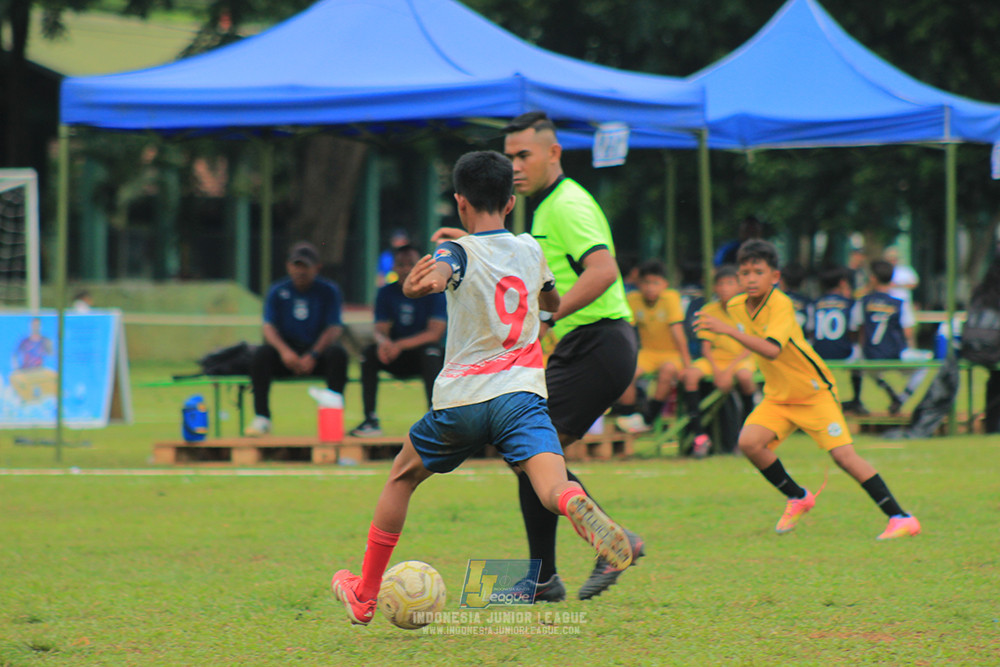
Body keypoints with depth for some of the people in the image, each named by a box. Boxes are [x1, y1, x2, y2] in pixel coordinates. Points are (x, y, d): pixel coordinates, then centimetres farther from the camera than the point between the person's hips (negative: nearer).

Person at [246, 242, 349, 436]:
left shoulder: (328, 291, 3)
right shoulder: (277, 292, 8)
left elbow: (334, 329, -7)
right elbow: (269, 327, -2)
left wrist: (312, 356, -23)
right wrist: (284, 350, -24)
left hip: (319, 350, -1)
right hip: (288, 351, 1)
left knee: (338, 354, -33)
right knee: (260, 354, -28)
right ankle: (261, 418, -26)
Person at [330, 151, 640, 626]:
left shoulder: (459, 252, 0)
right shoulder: (531, 250, 14)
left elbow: (425, 279, -26)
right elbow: (553, 302, 34)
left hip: (461, 399, -1)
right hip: (521, 393, 1)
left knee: (402, 477, 21)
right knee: (552, 486, -19)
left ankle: (365, 595, 29)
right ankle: (577, 506, -57)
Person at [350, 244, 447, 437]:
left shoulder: (434, 291, -7)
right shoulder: (386, 293, 4)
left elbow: (435, 333, -18)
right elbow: (380, 330, -3)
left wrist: (401, 345, -31)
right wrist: (384, 342, -30)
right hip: (397, 360, 3)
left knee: (430, 350, -36)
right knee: (368, 353, -23)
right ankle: (370, 420, -25)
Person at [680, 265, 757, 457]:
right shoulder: (708, 311, 1)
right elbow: (706, 347, -1)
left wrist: (729, 371, -21)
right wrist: (716, 371, -18)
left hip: (741, 360, -3)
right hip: (716, 359, 3)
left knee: (744, 376, -38)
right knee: (690, 374, -27)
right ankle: (700, 435, -24)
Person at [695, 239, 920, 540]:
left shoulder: (781, 305, -25)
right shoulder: (736, 306, -2)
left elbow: (771, 349, -42)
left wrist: (728, 330, -47)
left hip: (815, 393, -6)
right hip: (778, 396, 6)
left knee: (843, 454, -15)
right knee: (749, 442, -17)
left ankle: (900, 518, -9)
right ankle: (798, 498, 6)